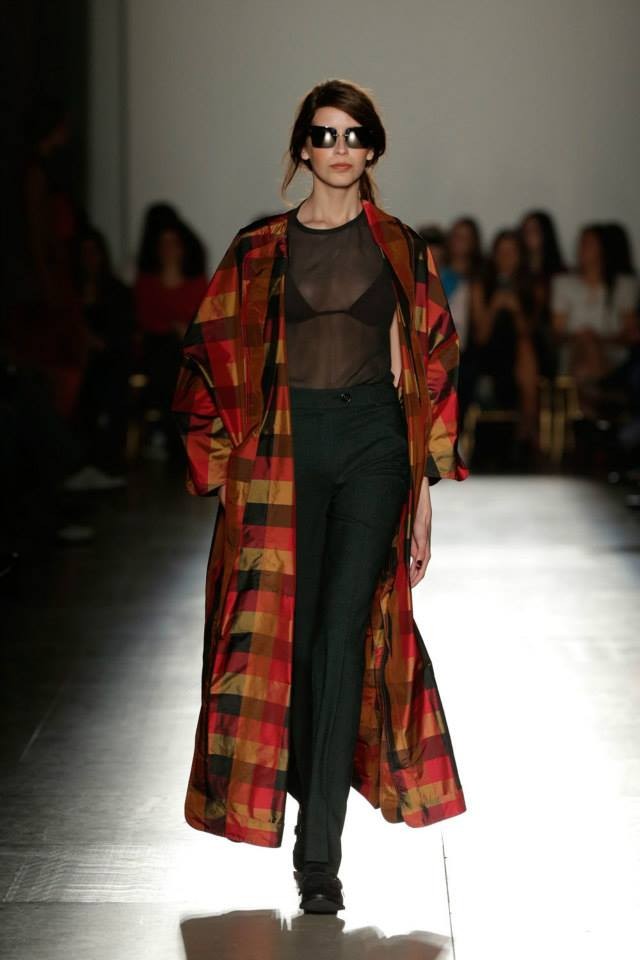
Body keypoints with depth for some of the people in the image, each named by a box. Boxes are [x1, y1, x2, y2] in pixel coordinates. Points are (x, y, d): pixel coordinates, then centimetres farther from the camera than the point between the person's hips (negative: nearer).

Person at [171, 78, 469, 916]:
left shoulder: (398, 248, 7)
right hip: (287, 442, 1)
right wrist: (228, 465, -1)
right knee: (291, 632, 2)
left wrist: (425, 484, 2)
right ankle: (310, 780, 28)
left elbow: (428, 364, 7)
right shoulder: (260, 250, 6)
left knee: (345, 628, -10)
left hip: (375, 442, -1)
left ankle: (319, 848, -10)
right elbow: (218, 356, 7)